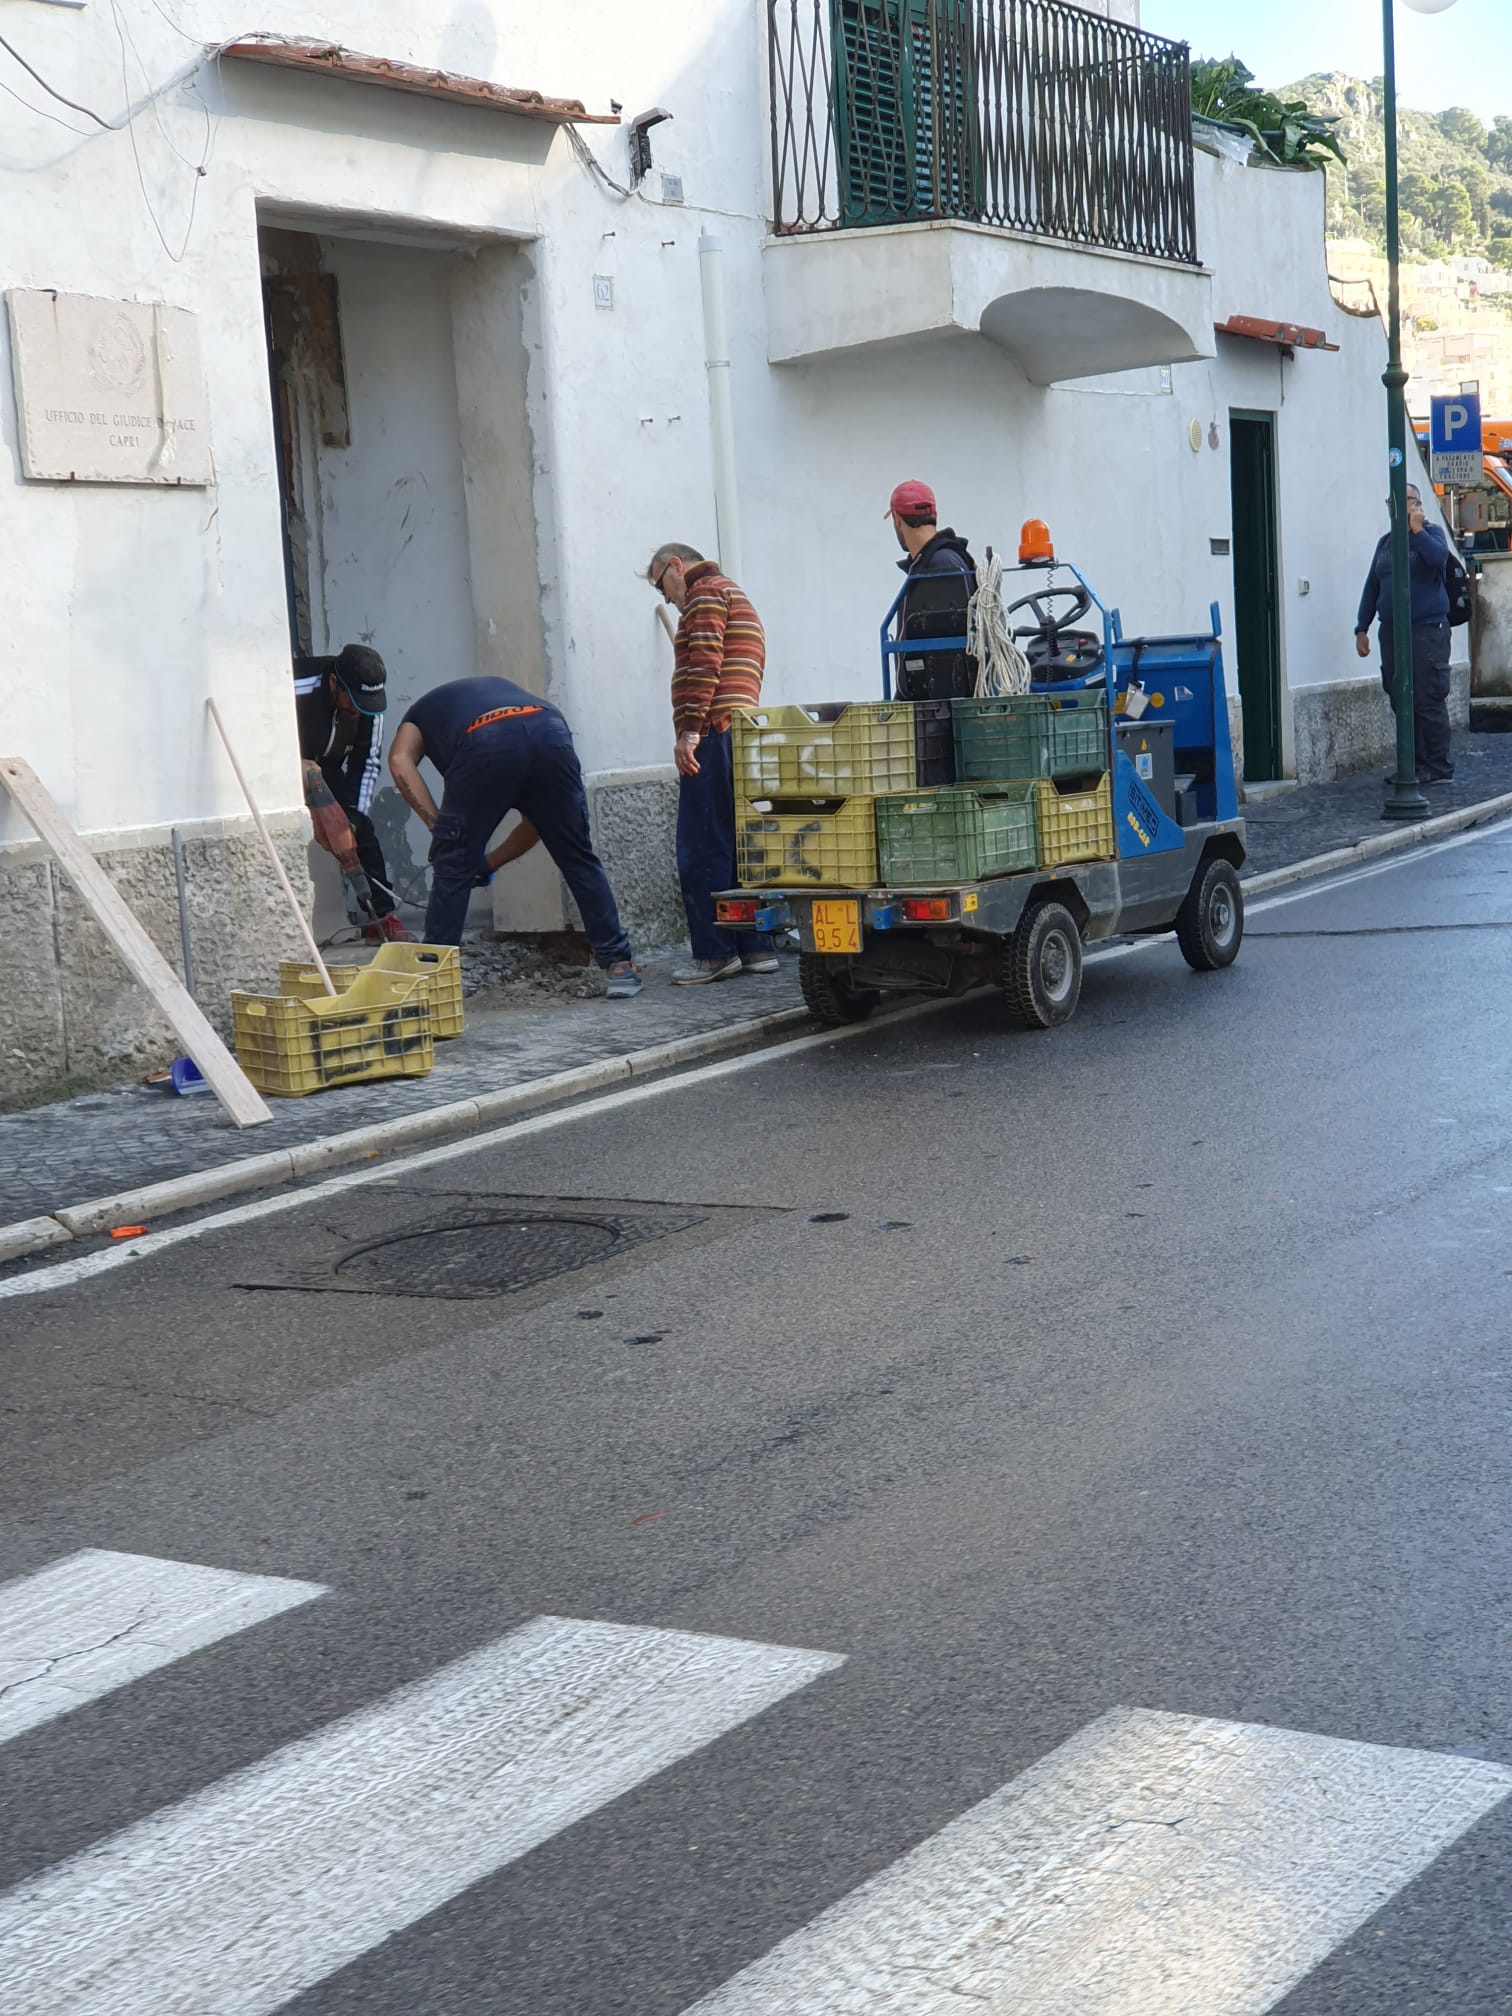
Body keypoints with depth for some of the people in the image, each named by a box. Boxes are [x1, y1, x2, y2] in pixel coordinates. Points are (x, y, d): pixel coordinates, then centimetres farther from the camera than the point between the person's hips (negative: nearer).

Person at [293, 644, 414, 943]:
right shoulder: (298, 693, -37)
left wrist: (355, 815, -14)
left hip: (327, 766, 5)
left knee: (360, 831, -5)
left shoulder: (369, 699, -18)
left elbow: (368, 761, -8)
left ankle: (383, 917, 0)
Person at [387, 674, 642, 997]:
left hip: (486, 743, -3)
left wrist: (437, 824, 11)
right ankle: (619, 965, 17)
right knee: (578, 860, 17)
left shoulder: (423, 711, 40)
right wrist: (490, 862, 42)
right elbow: (539, 817, 39)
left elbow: (400, 761, 12)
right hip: (549, 732, 3)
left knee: (453, 867, 13)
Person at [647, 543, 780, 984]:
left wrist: (688, 729, -20)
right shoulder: (735, 596, 30)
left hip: (715, 734, -10)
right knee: (740, 845, 10)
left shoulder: (706, 593, -1)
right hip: (746, 733, 10)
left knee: (702, 849, -9)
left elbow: (704, 665, -15)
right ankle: (757, 948, 11)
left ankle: (715, 953, -10)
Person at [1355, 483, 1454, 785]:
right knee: (1401, 702, 5)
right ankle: (1413, 764, 11)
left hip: (1427, 632, -6)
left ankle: (1438, 768, -4)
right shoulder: (1386, 542, 18)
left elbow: (1438, 557, -22)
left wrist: (1417, 530, -14)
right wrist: (1361, 629, 13)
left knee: (1429, 701, -8)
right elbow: (1372, 587, 19)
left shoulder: (1431, 534, 2)